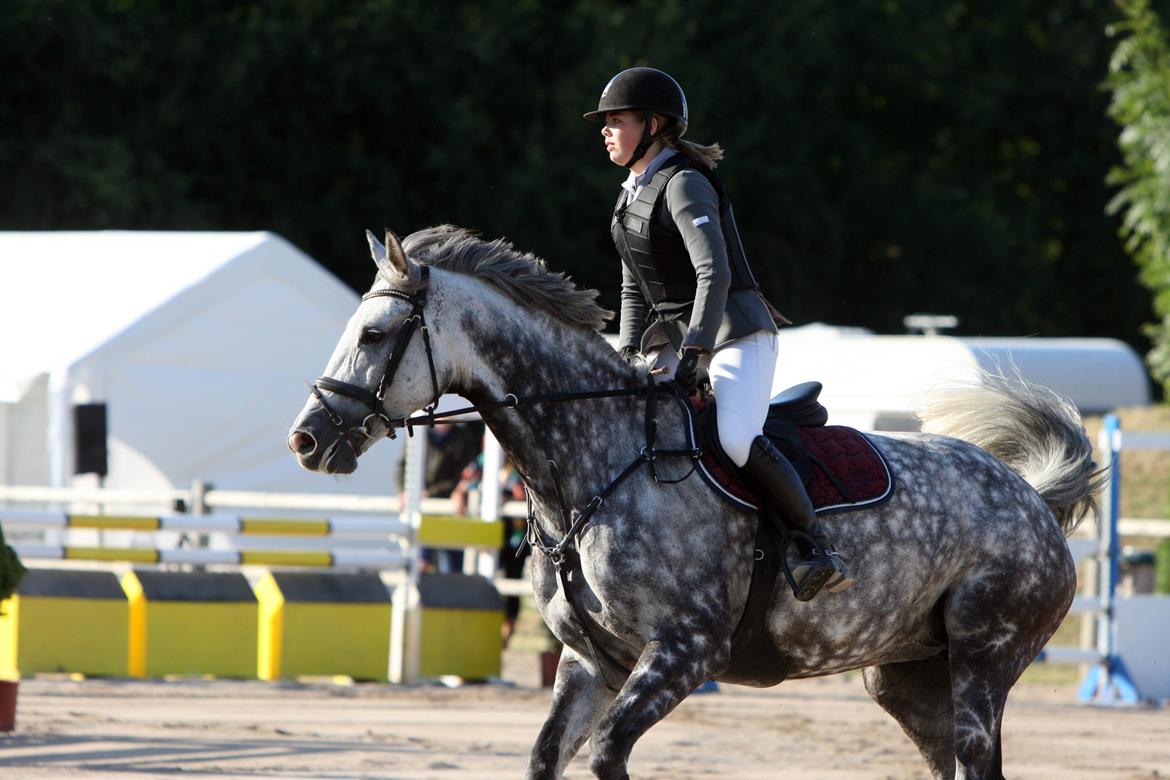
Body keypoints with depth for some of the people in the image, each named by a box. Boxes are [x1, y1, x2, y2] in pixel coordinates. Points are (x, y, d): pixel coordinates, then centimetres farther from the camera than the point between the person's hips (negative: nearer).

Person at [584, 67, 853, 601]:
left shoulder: (685, 185, -14)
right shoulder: (632, 194, 14)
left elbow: (715, 274, -25)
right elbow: (635, 289, 19)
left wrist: (693, 351, -30)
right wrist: (630, 354, 6)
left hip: (735, 332, -9)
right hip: (673, 335, 9)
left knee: (737, 438, -29)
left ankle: (820, 549, -22)